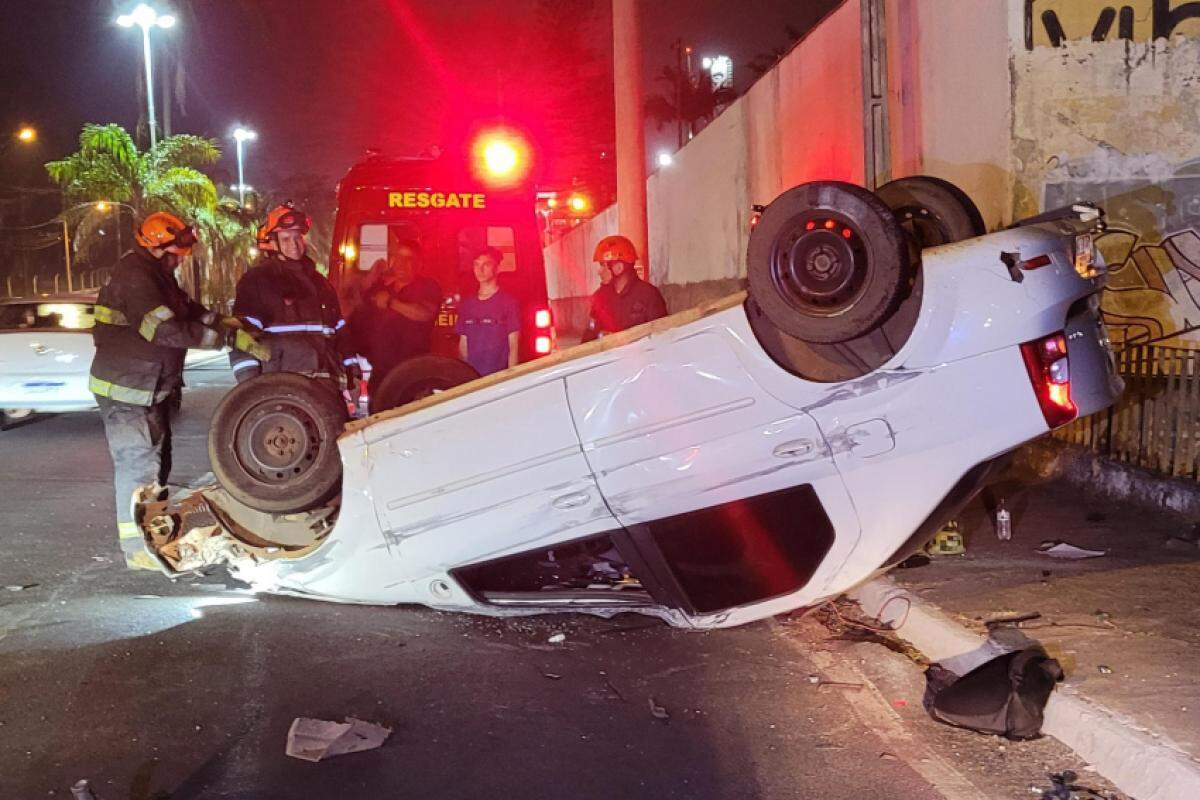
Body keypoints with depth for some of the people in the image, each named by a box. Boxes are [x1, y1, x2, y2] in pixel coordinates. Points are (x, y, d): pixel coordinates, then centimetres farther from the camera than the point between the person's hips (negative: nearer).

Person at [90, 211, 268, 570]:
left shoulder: (159, 276, 10)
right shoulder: (134, 278, -23)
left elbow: (193, 312, 7)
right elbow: (168, 331, -31)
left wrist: (232, 326, -11)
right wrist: (231, 337, -30)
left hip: (152, 388, 10)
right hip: (125, 390, -10)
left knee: (157, 460, 17)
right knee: (137, 463, -9)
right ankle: (137, 548, -4)